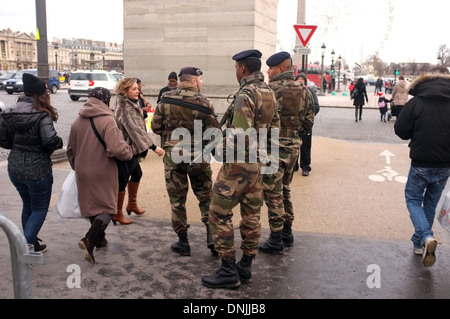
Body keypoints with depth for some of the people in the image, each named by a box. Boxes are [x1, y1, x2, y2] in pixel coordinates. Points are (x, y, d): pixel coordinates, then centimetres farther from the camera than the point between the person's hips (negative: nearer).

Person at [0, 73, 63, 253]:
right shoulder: (42, 115, -19)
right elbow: (51, 141, -28)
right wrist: (59, 143, -7)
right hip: (37, 171, -6)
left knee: (28, 206, 24)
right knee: (40, 209, 11)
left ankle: (30, 242, 35)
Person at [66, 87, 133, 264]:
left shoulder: (77, 122, 4)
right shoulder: (107, 120, -17)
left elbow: (70, 150, 13)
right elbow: (117, 149, -27)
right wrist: (129, 152, -6)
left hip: (83, 173, 6)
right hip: (103, 173, -6)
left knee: (91, 206, 20)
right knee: (108, 208, 5)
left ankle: (99, 239, 34)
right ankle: (89, 240, -14)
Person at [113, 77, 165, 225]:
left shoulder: (130, 105, 11)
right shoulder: (125, 108, -22)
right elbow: (135, 130, -28)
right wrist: (154, 147, -30)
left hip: (131, 149, 11)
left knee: (136, 174, 22)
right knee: (122, 180, -2)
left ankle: (132, 205, 38)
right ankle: (117, 214, 10)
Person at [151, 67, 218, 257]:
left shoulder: (166, 100, -2)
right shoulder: (203, 103, -10)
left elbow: (155, 127, 3)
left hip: (172, 156, 1)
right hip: (197, 157, -1)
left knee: (177, 200, 10)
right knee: (206, 196, 15)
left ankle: (183, 243, 16)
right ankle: (211, 235, 6)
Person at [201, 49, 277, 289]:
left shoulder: (246, 95, -19)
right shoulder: (269, 94, 9)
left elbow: (238, 136, -25)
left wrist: (224, 153, -11)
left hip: (239, 164, -9)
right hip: (260, 163, 9)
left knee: (219, 214, 0)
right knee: (252, 215, 12)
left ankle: (228, 272, 5)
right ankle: (245, 267, 22)